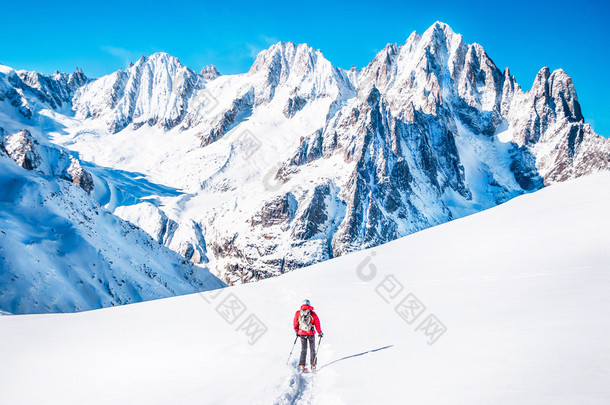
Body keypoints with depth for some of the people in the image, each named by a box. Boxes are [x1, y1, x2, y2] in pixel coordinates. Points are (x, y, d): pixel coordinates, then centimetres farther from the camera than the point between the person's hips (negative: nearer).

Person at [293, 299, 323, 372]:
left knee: (303, 350, 13)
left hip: (302, 334, 2)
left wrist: (297, 331, 20)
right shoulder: (313, 314, -8)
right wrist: (320, 333, 11)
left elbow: (295, 324, 5)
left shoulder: (298, 313, -2)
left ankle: (302, 366, 3)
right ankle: (313, 366, 9)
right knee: (312, 349, 14)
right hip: (311, 334, -1)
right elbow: (317, 324, -2)